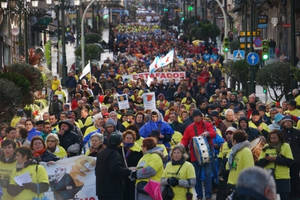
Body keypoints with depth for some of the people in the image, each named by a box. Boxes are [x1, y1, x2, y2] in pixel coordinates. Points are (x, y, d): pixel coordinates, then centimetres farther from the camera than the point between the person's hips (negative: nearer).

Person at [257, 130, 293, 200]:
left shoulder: (285, 146, 3)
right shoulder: (266, 147, 10)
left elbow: (290, 162, -9)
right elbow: (259, 163, 4)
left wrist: (275, 159, -16)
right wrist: (266, 159, -16)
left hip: (282, 179, -3)